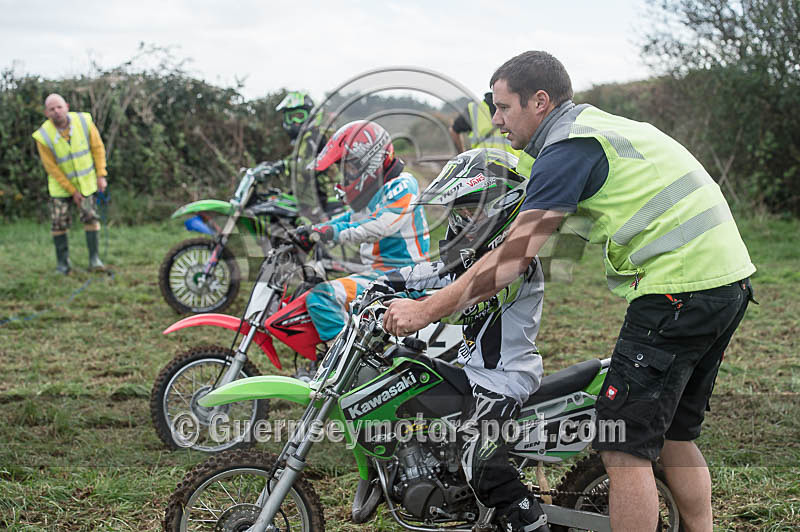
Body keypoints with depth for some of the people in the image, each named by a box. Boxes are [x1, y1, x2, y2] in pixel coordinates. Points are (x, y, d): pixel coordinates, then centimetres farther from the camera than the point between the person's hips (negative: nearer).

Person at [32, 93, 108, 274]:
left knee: (90, 217, -5)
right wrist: (72, 191, -11)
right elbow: (52, 168, -13)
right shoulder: (43, 137, -20)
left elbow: (98, 148, -3)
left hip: (86, 181, 1)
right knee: (59, 223, -1)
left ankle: (94, 259, 1)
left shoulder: (84, 121, -15)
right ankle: (62, 262, 11)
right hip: (60, 184, -1)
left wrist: (101, 176, -6)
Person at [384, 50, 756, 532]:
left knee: (624, 445, -5)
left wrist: (426, 310, -10)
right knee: (673, 435, 19)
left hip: (678, 289, -10)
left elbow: (516, 256, -14)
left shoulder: (569, 147, -10)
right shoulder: (605, 125, 20)